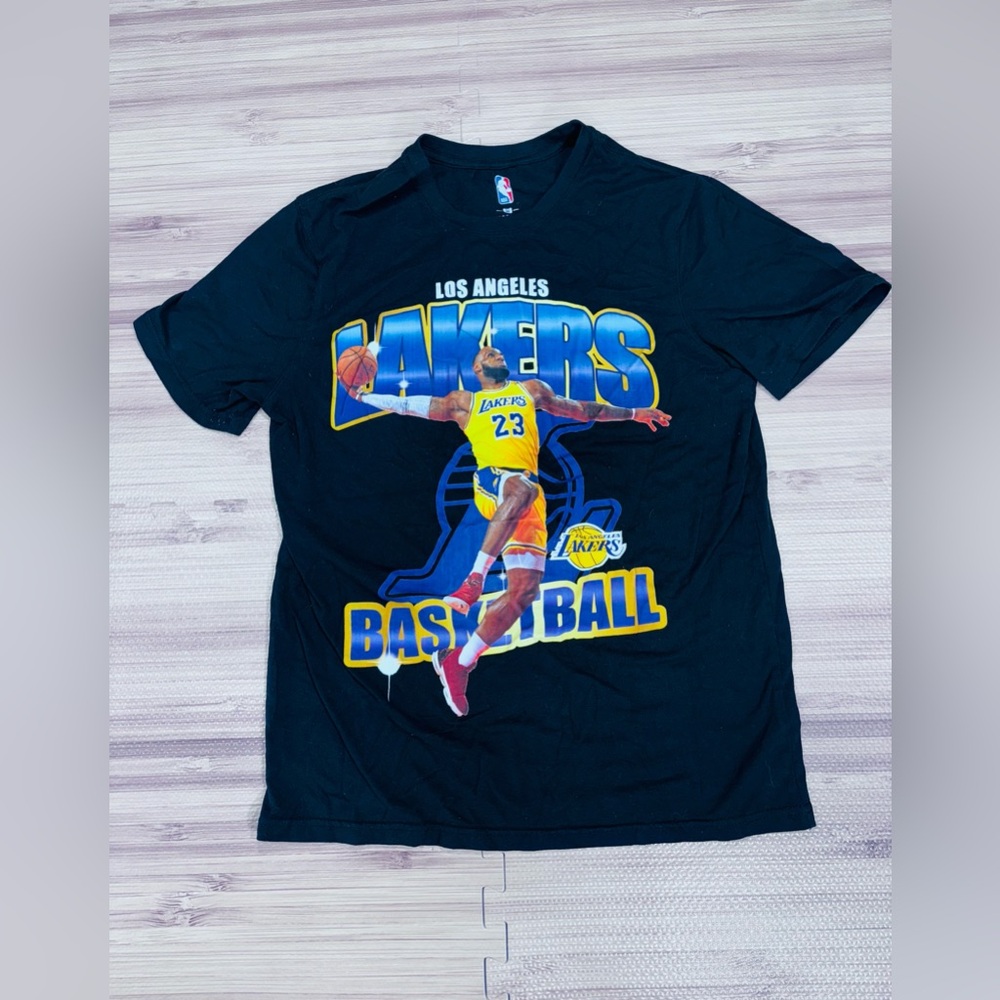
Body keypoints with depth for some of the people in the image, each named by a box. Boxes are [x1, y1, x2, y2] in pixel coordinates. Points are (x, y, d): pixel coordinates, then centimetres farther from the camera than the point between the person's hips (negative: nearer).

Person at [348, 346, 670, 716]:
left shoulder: (531, 390, 30)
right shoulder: (463, 402, 24)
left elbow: (580, 409, 35)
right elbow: (409, 404, 26)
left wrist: (633, 413, 32)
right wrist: (362, 396, 20)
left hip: (528, 495, 3)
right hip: (490, 481, -3)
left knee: (524, 589, -11)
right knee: (522, 488, -42)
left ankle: (458, 662, -2)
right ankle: (475, 578, -38)